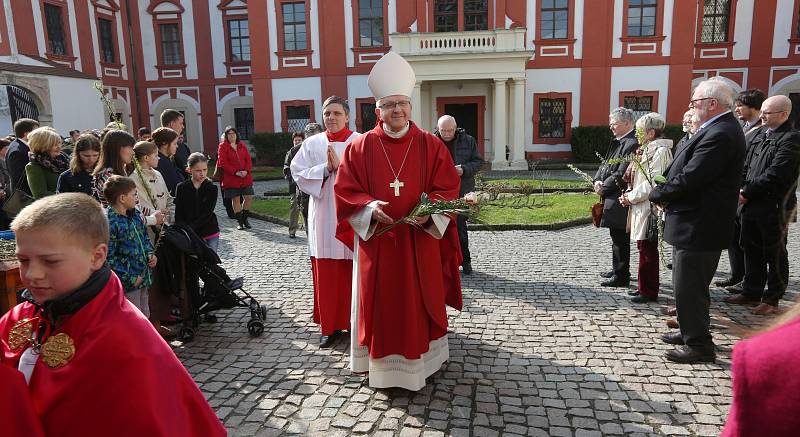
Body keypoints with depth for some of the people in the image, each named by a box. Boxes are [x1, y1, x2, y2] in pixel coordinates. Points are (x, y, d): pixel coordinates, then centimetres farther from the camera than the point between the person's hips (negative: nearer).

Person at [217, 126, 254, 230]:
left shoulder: (242, 146, 12)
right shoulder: (223, 146, -1)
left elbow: (248, 159, 8)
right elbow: (223, 163, -9)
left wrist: (246, 171, -10)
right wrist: (235, 172, -17)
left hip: (246, 177, 4)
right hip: (231, 179, -4)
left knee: (249, 197, 3)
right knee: (236, 199, 2)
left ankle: (245, 219, 20)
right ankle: (240, 222, 12)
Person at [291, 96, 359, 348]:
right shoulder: (312, 143, 9)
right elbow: (298, 173, 1)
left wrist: (340, 166, -16)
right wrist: (325, 169, -11)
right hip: (323, 218, 2)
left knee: (353, 272, 2)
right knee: (326, 275, 6)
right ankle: (329, 325, 17)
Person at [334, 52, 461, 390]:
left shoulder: (431, 145, 1)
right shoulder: (360, 147, 0)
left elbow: (447, 188, 1)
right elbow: (345, 189, 0)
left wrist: (429, 210, -18)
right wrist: (369, 206, -18)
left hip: (420, 240, 1)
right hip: (375, 239, 0)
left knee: (419, 300, 10)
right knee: (379, 302, 7)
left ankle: (421, 359, 28)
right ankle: (381, 363, 22)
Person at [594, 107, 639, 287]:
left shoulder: (632, 144, -18)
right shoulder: (617, 141, 14)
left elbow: (621, 175, -21)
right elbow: (606, 163, 16)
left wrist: (603, 188, -11)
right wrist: (598, 180, -1)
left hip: (620, 199, -10)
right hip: (612, 197, 10)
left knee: (620, 237, -2)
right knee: (617, 236, 19)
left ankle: (621, 277, 7)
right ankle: (618, 270, 32)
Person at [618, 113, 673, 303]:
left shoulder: (660, 151, -14)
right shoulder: (647, 150, 16)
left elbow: (653, 183, -20)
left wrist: (631, 197, -13)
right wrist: (629, 194, 4)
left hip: (649, 208, -9)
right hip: (641, 208, 10)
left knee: (648, 251, -2)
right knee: (643, 249, 15)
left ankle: (648, 292, 7)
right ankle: (644, 287, 25)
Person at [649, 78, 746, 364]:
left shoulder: (720, 134, -21)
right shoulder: (718, 129, 12)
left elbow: (690, 177, -25)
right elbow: (685, 169, 13)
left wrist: (658, 194, -10)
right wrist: (664, 191, 0)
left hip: (699, 226, -10)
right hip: (696, 222, 10)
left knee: (689, 286, -1)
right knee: (688, 284, 21)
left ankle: (699, 345, 12)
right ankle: (691, 332, 35)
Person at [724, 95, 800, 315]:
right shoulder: (760, 134, 13)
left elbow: (775, 174, -19)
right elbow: (746, 166, 12)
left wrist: (747, 192, -15)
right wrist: (742, 189, -3)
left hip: (774, 206, -7)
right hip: (751, 204, 8)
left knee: (774, 254, 5)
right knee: (751, 250, 15)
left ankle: (772, 299, 16)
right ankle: (751, 293, 28)